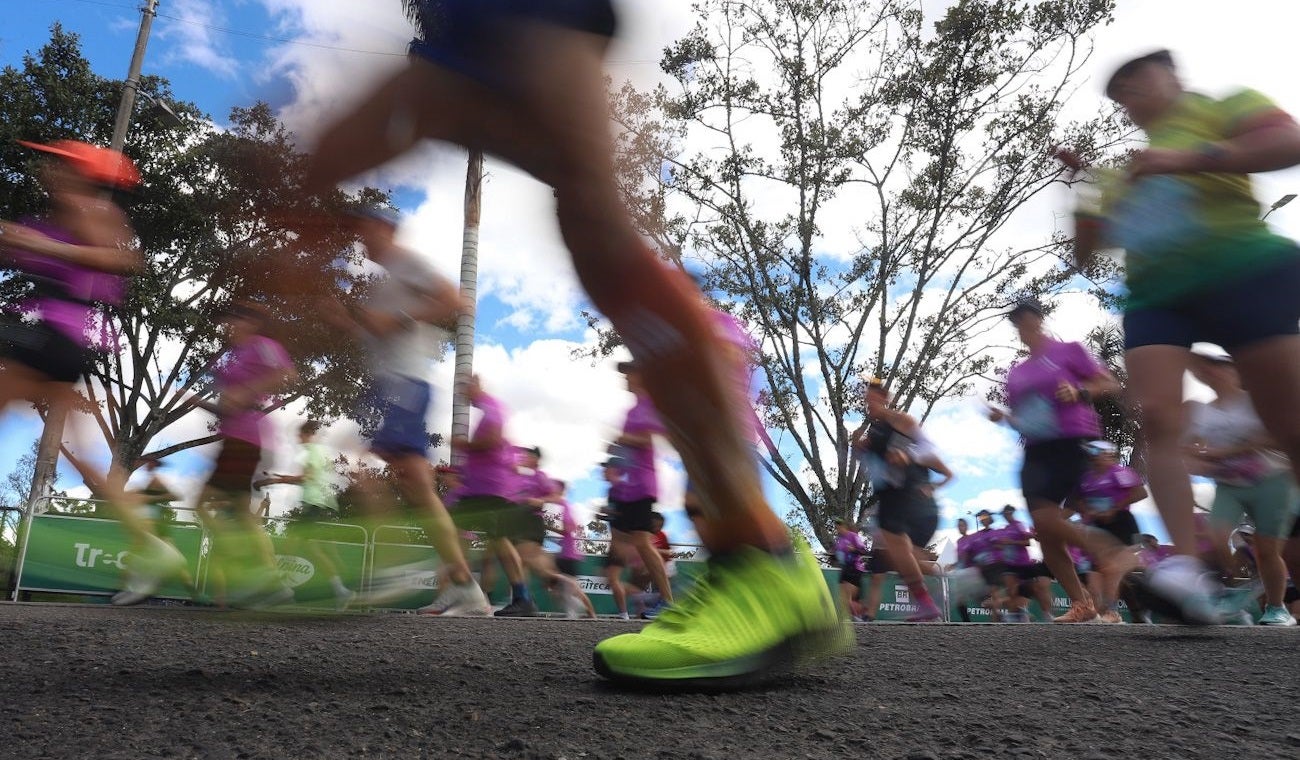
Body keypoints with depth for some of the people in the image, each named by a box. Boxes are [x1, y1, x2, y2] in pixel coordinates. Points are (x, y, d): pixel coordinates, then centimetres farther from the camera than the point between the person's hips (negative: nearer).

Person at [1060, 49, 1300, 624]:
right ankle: (1187, 567, -25)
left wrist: (1189, 160, -15)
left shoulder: (1221, 108, 10)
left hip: (1244, 273, -5)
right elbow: (1085, 250, 25)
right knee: (1156, 417, -17)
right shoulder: (1124, 170, 26)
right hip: (1155, 294, 5)